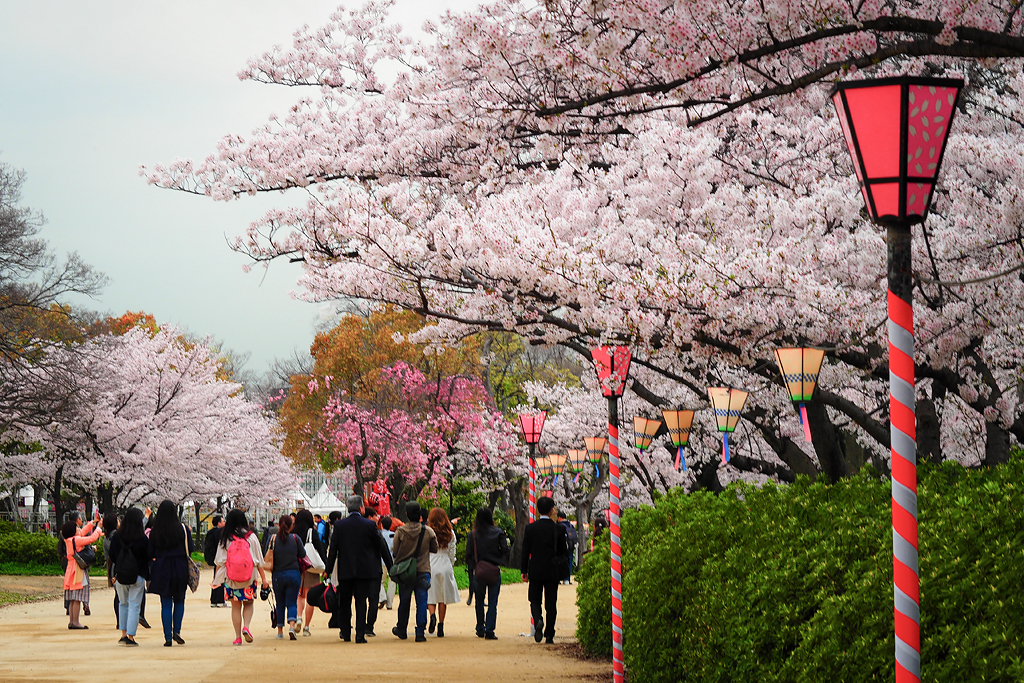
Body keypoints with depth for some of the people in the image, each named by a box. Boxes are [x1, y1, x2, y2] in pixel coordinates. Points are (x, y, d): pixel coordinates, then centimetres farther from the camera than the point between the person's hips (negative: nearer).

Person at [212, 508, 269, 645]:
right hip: (249, 577, 0)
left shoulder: (225, 539, -2)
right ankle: (246, 626, -8)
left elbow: (219, 561, 2)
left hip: (231, 578, 0)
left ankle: (238, 637, 8)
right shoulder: (251, 537, -1)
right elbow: (259, 561, 1)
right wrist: (263, 579, 6)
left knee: (235, 607, 10)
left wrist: (216, 578, 12)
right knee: (248, 603, 17)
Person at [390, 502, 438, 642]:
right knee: (422, 603, 2)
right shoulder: (428, 531, -6)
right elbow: (435, 549, 6)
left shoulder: (400, 531, -9)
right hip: (423, 571, 0)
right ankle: (420, 632, -4)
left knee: (404, 602, 14)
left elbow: (394, 552, -5)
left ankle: (402, 630, 27)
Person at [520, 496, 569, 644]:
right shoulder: (558, 529, -5)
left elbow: (525, 550, 0)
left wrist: (524, 571, 8)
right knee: (551, 603, 7)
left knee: (535, 600, 10)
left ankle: (538, 621, -19)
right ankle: (549, 635, 7)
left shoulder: (530, 528, -3)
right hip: (552, 571, 0)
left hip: (535, 571, 0)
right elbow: (564, 552, 1)